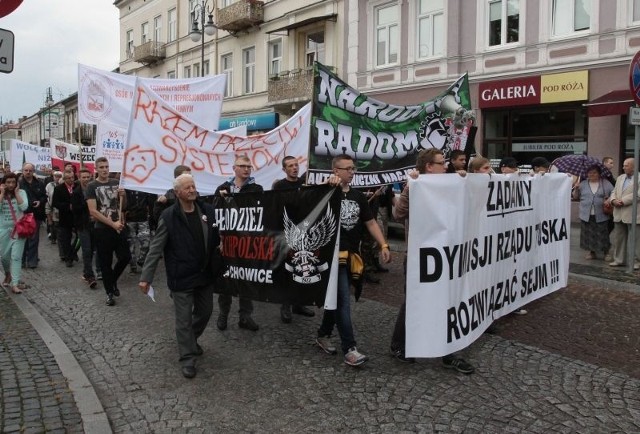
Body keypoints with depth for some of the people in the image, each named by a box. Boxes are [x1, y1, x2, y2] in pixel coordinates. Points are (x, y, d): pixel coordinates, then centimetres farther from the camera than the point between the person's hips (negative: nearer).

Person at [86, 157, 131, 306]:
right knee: (105, 262, 4)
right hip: (102, 229, -4)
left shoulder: (116, 183, 7)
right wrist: (112, 224, -17)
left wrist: (123, 195, -7)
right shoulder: (92, 186, -6)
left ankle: (113, 280, 30)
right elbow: (93, 211, -14)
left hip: (118, 227, 4)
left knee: (125, 257, 2)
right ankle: (110, 293, 18)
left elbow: (123, 206, 15)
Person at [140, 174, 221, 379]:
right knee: (184, 319, 4)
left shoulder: (207, 210, -1)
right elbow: (156, 249, -11)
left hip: (205, 274, 5)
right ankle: (187, 358, 19)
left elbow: (217, 237, 12)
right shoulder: (169, 216, -13)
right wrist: (146, 277, -13)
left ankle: (191, 340, 44)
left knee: (205, 311, 18)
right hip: (181, 277, -5)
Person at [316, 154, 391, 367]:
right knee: (343, 300, -8)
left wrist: (383, 246, 1)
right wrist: (330, 186, -30)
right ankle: (349, 349, -4)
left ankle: (323, 335, 31)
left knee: (337, 297, 15)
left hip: (352, 255, 6)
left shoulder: (358, 196, 11)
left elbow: (371, 222, 10)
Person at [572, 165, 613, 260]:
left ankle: (606, 252, 18)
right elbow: (575, 197, 9)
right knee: (589, 235, 6)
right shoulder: (583, 184, 8)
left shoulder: (606, 183, 5)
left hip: (601, 215, -2)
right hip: (586, 215, 2)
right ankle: (592, 252, 20)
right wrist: (576, 189, -8)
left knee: (603, 234, 2)